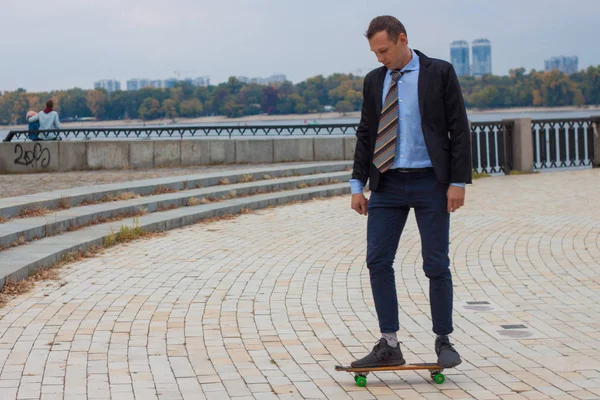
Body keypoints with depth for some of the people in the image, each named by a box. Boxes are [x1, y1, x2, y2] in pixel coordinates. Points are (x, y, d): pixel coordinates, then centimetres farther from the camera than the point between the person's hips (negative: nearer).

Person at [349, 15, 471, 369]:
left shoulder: (439, 73, -2)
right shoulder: (374, 81, 10)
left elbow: (459, 128, -3)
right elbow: (366, 134, 14)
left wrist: (458, 181, -10)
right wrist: (358, 184, 8)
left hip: (430, 182, -4)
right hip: (387, 184, 4)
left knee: (436, 265, 1)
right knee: (378, 261, -2)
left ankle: (443, 342, 14)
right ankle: (389, 346, 5)